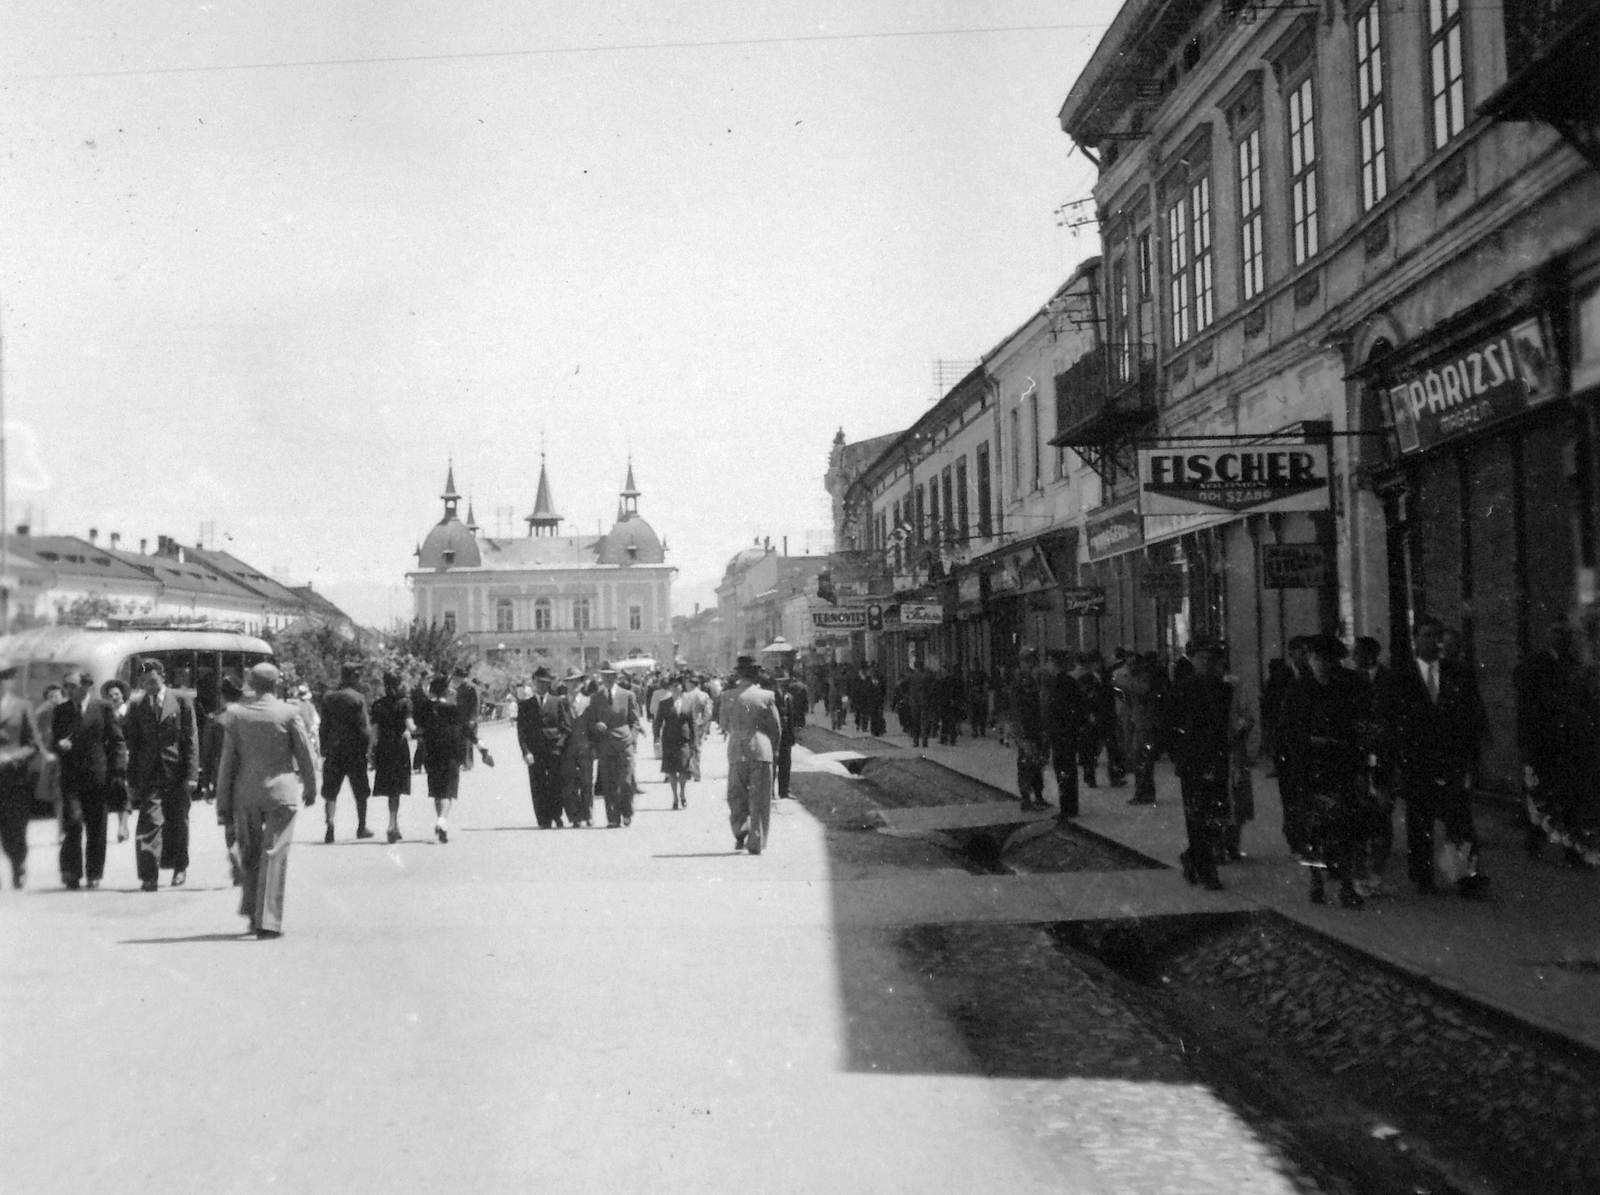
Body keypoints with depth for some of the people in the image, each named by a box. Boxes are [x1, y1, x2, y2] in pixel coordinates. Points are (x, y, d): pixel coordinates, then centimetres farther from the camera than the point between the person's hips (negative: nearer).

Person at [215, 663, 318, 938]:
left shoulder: (236, 713, 0)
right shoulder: (288, 712, -6)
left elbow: (227, 762, 2)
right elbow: (305, 754, 0)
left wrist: (223, 804, 7)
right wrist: (310, 789, 15)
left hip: (245, 794, 2)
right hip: (280, 790, -2)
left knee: (249, 854, 18)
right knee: (274, 855, -1)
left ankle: (252, 912, 25)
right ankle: (267, 921, -5)